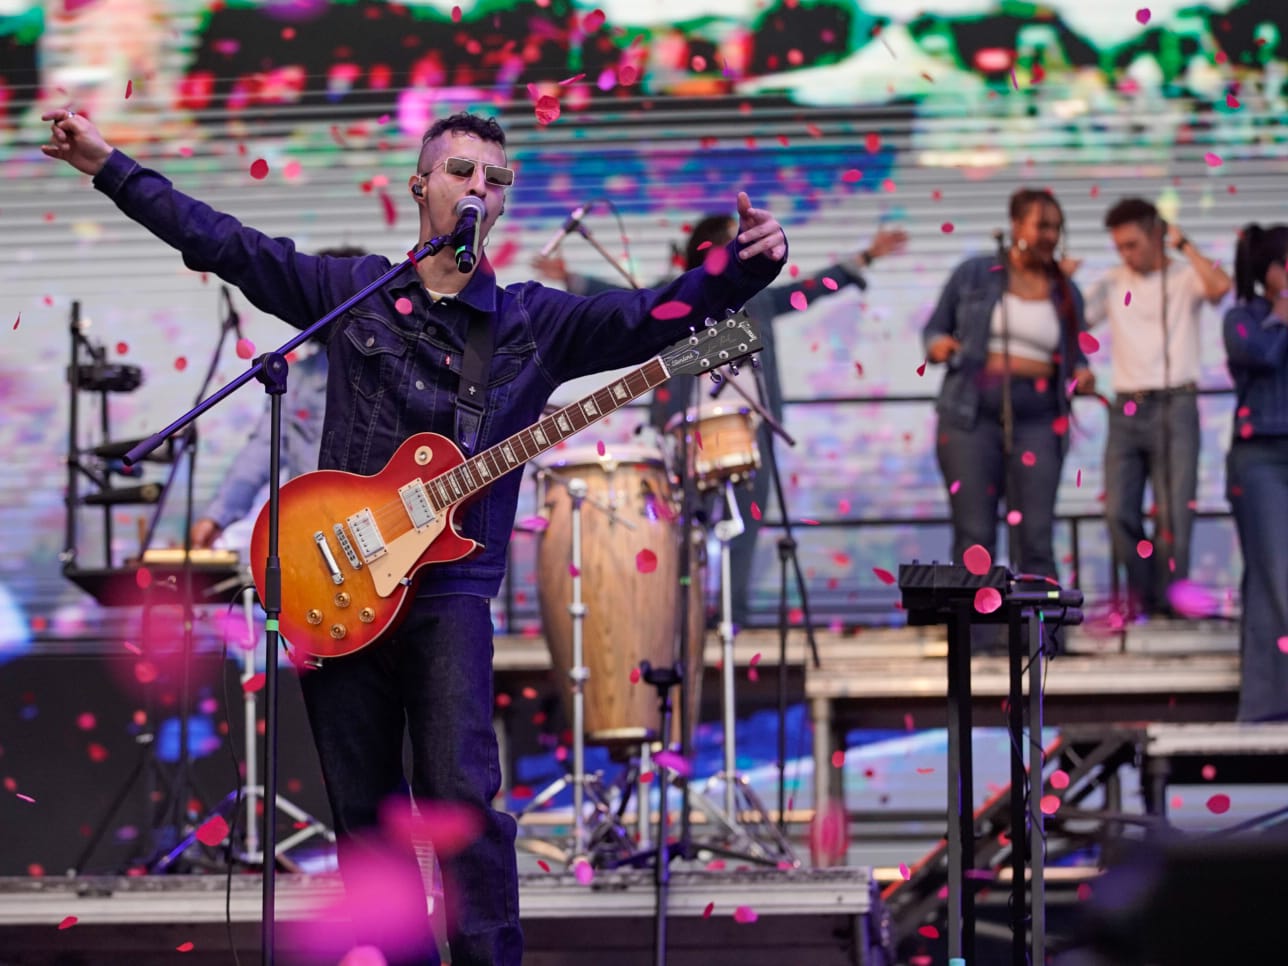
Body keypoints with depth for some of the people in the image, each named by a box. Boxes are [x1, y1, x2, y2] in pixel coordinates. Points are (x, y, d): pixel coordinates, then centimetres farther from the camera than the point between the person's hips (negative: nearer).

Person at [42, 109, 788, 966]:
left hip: (448, 586, -2)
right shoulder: (350, 291, 11)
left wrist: (748, 265, -22)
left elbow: (659, 315, -4)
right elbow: (220, 241, 11)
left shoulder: (533, 322, 7)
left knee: (461, 793, -15)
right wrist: (108, 165, 9)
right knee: (364, 809, 6)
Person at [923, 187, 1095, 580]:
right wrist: (938, 346, -12)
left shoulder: (1066, 293, 11)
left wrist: (1081, 375, -4)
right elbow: (934, 330, 10)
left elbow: (1072, 357, 18)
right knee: (974, 537, -3)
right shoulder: (974, 275, 4)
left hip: (1037, 425, 2)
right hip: (971, 417, -2)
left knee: (1035, 540, -4)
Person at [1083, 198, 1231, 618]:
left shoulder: (1183, 278, 2)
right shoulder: (1112, 283, 13)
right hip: (1126, 410, 4)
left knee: (1174, 512, -5)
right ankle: (1143, 591, 14)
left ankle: (1170, 598, 4)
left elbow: (1220, 287, -20)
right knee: (1119, 513, -3)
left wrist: (1183, 244, -11)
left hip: (1174, 407, -4)